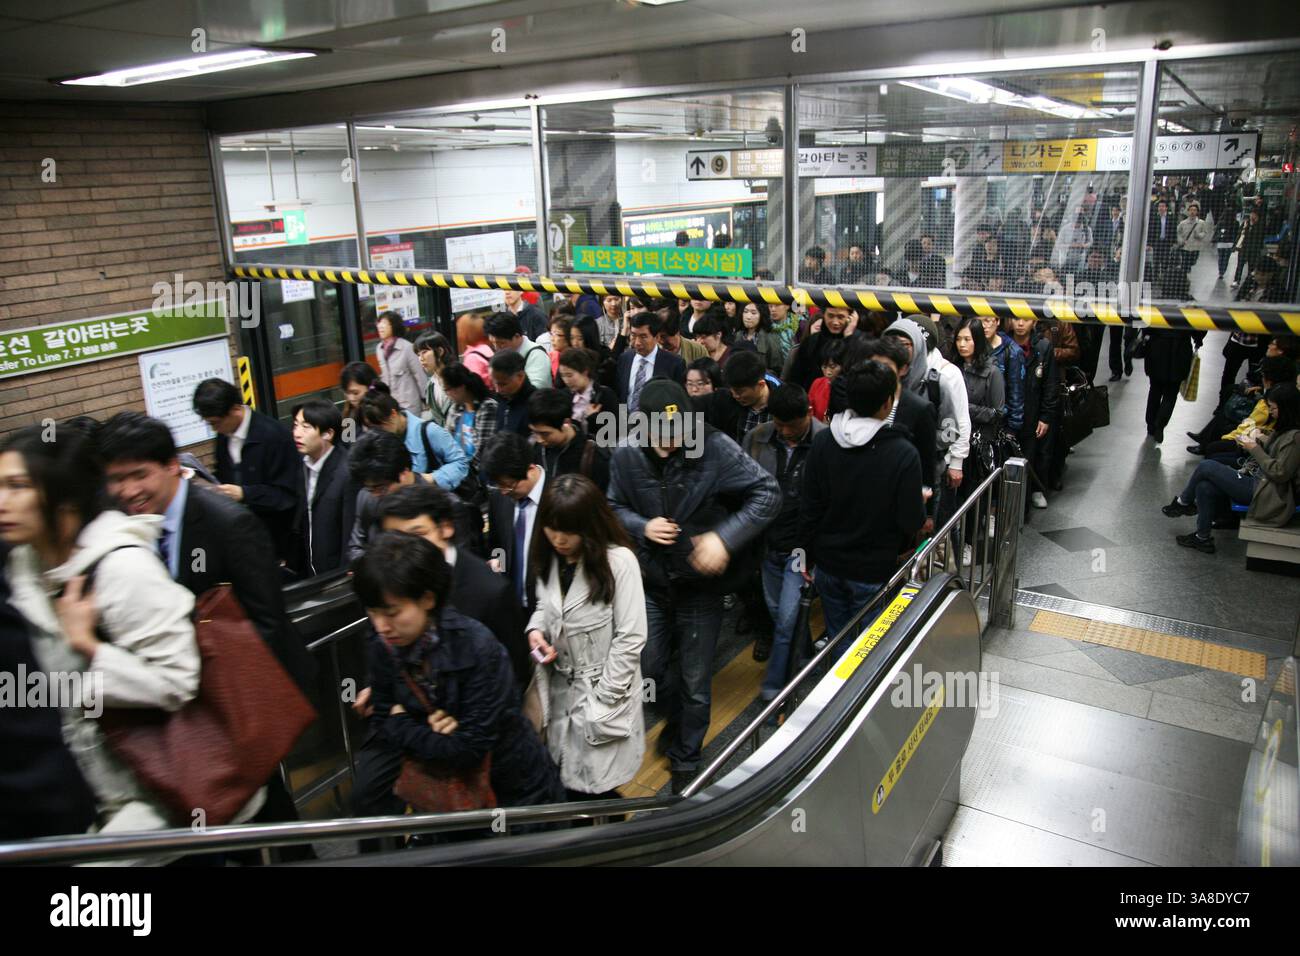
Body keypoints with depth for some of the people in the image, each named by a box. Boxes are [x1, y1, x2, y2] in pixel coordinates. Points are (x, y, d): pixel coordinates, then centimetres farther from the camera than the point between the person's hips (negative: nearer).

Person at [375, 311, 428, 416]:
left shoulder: (406, 347, -12)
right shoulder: (379, 349, 6)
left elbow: (419, 374, -8)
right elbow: (383, 376, 14)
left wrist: (426, 399, -5)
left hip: (408, 402, -5)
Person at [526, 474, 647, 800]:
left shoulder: (619, 561, -19)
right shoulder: (547, 558, 1)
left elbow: (630, 638, -16)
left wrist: (600, 699, -13)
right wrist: (536, 629, -8)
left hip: (604, 691, -5)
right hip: (561, 687, 6)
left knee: (592, 790, -2)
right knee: (565, 784, 10)